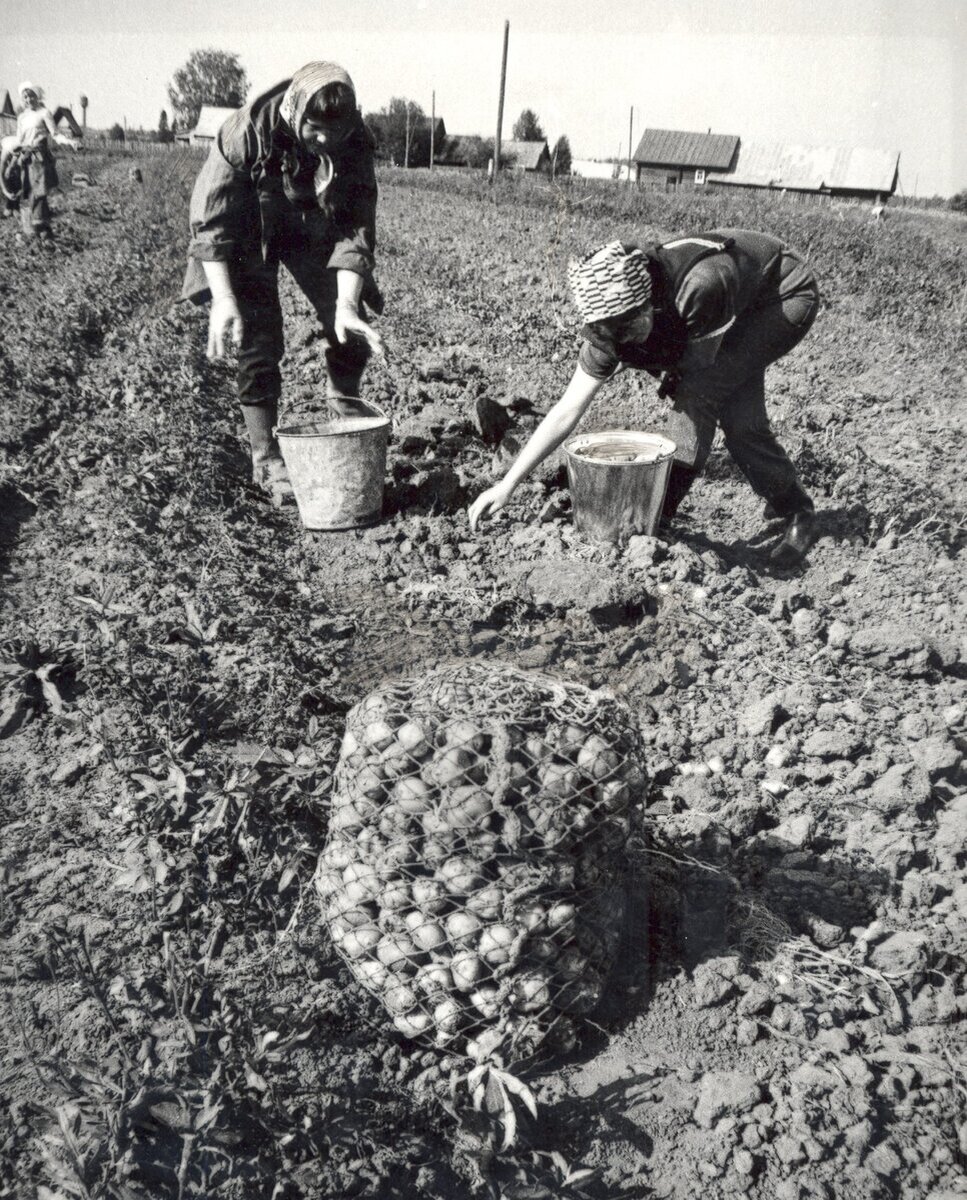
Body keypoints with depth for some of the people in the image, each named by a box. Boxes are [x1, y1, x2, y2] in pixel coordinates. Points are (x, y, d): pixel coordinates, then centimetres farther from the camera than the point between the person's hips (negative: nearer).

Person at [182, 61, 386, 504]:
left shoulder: (355, 142, -24)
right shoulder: (245, 132, -31)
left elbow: (356, 227, -22)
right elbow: (210, 218, -27)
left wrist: (347, 305, -33)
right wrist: (223, 298, -35)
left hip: (315, 232, 3)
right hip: (249, 237, -3)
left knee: (353, 331, -8)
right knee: (258, 343, -10)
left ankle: (345, 413, 21)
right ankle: (265, 459, 0)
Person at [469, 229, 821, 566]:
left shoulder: (701, 285, -42)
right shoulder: (612, 323, -20)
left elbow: (699, 360, -22)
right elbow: (567, 411, -20)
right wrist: (507, 484, -24)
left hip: (788, 295, -6)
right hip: (745, 301, 6)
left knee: (702, 387, -22)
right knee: (738, 416, -3)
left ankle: (656, 514, -11)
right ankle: (795, 509, 19)